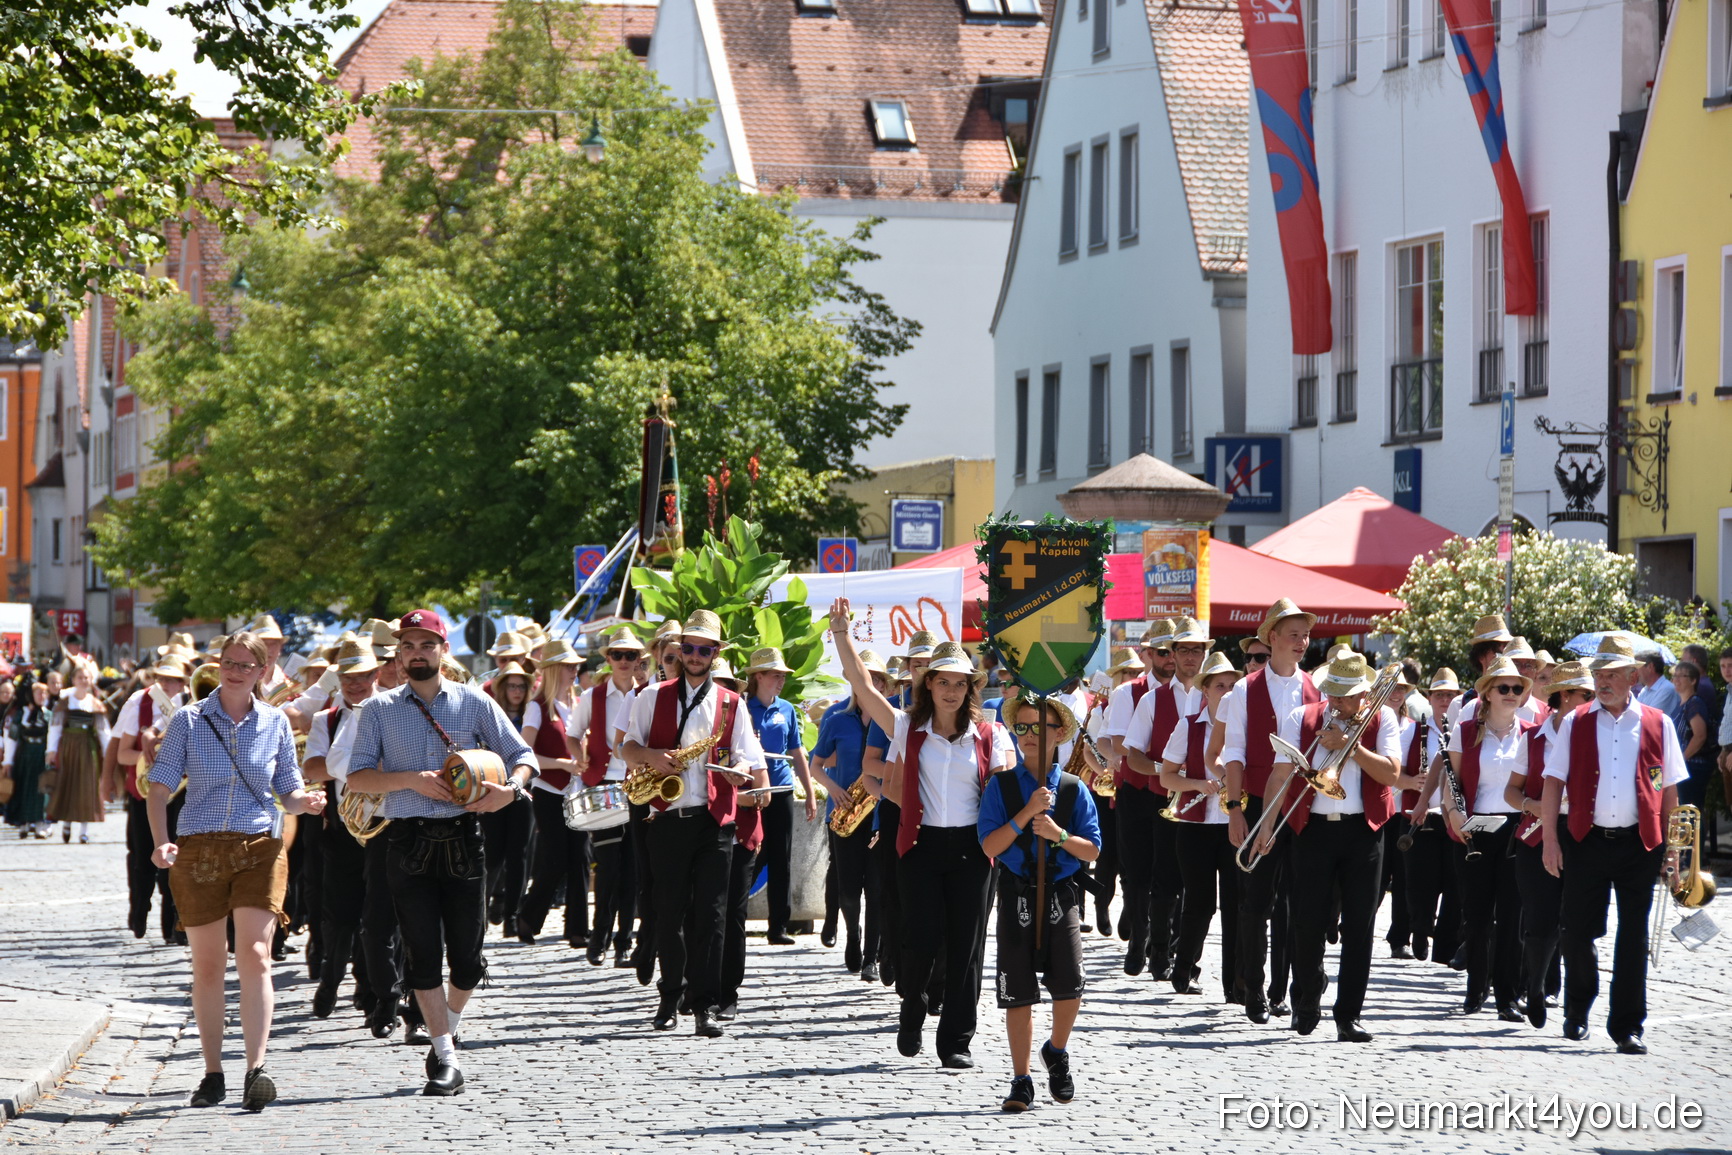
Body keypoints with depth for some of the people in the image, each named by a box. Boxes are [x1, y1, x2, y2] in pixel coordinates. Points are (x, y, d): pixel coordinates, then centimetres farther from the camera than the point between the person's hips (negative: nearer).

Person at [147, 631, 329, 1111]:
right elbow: (160, 787, -1)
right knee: (208, 965, 5)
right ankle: (213, 1074, 14)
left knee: (255, 955, -15)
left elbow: (289, 791, 11)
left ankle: (256, 1069, -18)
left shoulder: (275, 723, 5)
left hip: (259, 848, 0)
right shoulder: (189, 720, 1)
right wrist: (161, 841, -16)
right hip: (199, 850, 0)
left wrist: (307, 801, -12)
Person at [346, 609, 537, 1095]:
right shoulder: (380, 710, 8)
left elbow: (522, 755, 6)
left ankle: (448, 1033, 28)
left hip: (463, 837, 0)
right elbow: (357, 776, 1)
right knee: (422, 951, -5)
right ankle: (445, 1057, 0)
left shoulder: (474, 703, 8)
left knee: (467, 954, 2)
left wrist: (509, 789, -15)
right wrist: (412, 780, -13)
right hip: (408, 841, 0)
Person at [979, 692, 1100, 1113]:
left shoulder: (1073, 789, 5)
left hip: (1062, 896, 0)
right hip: (1017, 897, 0)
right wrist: (1026, 814, -15)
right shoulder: (1001, 785, 4)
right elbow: (989, 845, -5)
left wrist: (1058, 834, -14)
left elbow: (1091, 850, 3)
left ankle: (1057, 1052, 17)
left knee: (1068, 984, -12)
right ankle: (1021, 1080, 11)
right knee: (1017, 992, 1)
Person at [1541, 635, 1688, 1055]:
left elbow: (1668, 791, 8)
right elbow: (1553, 783, 3)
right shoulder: (1575, 724, 4)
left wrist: (1670, 847, 4)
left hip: (1638, 845, 0)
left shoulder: (1657, 725, 4)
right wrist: (1550, 840, -4)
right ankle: (1578, 1008, 28)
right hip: (1586, 842, 0)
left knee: (1633, 937, 1)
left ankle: (1627, 1026, 8)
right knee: (1577, 932, 3)